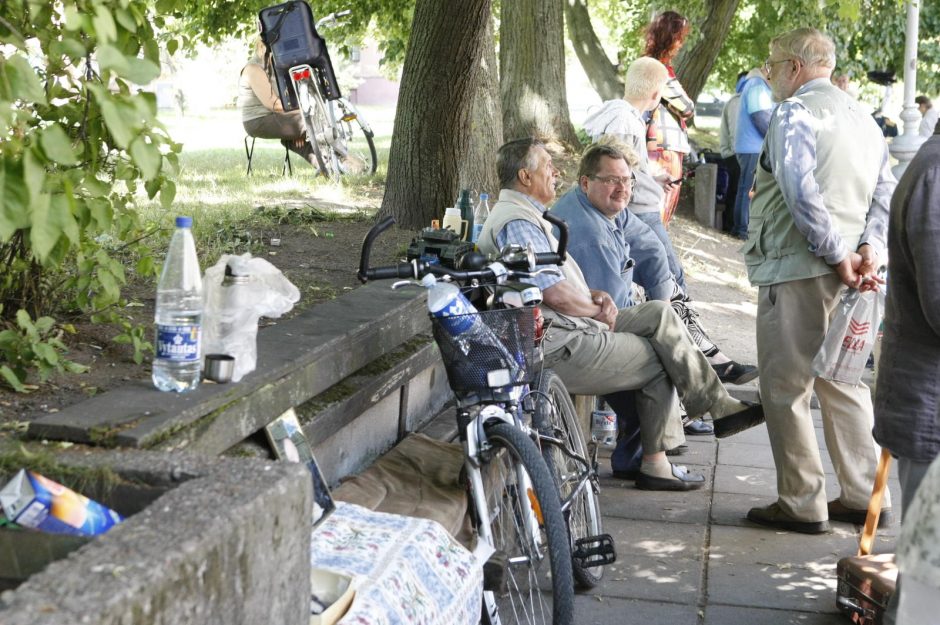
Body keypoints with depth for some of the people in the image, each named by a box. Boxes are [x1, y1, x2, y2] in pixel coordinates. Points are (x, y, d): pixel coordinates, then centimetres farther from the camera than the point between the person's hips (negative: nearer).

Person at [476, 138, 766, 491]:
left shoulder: (526, 217, 19)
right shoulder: (517, 222, -17)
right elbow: (555, 294, -24)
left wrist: (594, 297, 4)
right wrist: (599, 310, -7)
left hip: (572, 328, 10)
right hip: (560, 350, -10)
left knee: (659, 313, 5)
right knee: (658, 361, 1)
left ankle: (719, 407, 3)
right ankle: (655, 466, 10)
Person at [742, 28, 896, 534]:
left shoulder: (795, 112, -9)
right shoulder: (862, 117, 18)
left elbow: (801, 192, -22)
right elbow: (886, 188, 11)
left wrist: (837, 253, -18)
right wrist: (869, 248, -1)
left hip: (797, 271, -9)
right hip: (845, 276, 9)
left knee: (786, 388, 0)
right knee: (844, 382, 16)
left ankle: (801, 503, 5)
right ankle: (862, 495, 21)